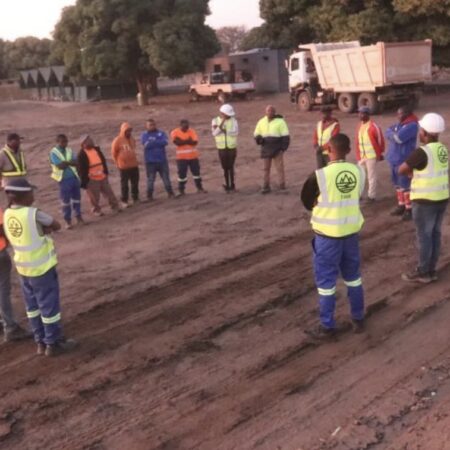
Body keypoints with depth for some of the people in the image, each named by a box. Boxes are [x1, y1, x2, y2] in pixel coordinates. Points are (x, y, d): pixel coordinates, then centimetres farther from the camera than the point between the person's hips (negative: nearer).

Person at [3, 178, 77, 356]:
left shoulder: (7, 214, -1)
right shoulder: (34, 214, -22)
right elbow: (57, 226, -8)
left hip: (23, 267, 7)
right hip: (41, 267, -7)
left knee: (33, 305, 17)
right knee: (49, 306, 7)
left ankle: (41, 342, 28)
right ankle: (53, 343, 18)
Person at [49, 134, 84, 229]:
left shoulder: (69, 150, 7)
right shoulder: (53, 152, -8)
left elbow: (76, 163, -5)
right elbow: (60, 166, -20)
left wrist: (65, 162, -20)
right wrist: (70, 162, -11)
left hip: (74, 177, 4)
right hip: (64, 180, -4)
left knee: (77, 198, 12)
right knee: (65, 201, 3)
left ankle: (78, 216, 25)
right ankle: (68, 220, 12)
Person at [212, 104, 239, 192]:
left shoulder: (233, 120, -2)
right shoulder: (215, 121, 1)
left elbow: (236, 132, -13)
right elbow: (214, 133, -12)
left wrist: (224, 130, -21)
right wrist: (222, 122, -20)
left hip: (232, 147, -1)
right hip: (222, 148, 1)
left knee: (231, 167, -3)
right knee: (225, 168, 5)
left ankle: (232, 185, 5)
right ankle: (227, 185, 13)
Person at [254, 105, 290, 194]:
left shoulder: (280, 121, -3)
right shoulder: (261, 122, 9)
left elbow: (285, 136, -3)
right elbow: (257, 134, 16)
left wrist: (283, 148, -10)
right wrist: (259, 139, -8)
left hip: (277, 149, -4)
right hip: (266, 149, 4)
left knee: (280, 167, -4)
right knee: (266, 168, 7)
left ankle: (282, 184, 2)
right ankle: (266, 186, 13)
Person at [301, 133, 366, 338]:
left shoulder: (320, 175, -19)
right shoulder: (358, 171, -5)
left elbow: (307, 202, -3)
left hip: (328, 233, -5)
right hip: (352, 230, 5)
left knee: (326, 279, 8)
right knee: (352, 275, 20)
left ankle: (327, 326, 16)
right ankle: (358, 319, 31)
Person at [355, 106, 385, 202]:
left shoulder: (373, 126, -13)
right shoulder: (360, 126, 10)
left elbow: (380, 140, -8)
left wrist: (380, 153, -3)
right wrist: (358, 155, 12)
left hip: (371, 156, -7)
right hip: (361, 156, 7)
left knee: (371, 176, 1)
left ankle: (371, 196, 10)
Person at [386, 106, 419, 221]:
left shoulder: (412, 125, -14)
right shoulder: (399, 124, 15)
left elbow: (399, 138, -23)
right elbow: (388, 132, 11)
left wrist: (392, 134, -3)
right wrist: (394, 134, -9)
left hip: (404, 160, -9)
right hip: (394, 159, 9)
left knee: (405, 185, -6)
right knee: (398, 184, 14)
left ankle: (409, 209, 0)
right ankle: (401, 206, 24)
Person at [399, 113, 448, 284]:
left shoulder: (422, 152, -21)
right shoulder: (443, 150, 5)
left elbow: (401, 170, -14)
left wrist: (412, 172, 5)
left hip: (425, 201, -8)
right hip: (442, 198, 8)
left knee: (424, 236, 3)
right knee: (435, 234, 14)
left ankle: (423, 272, 13)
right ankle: (431, 270, 24)